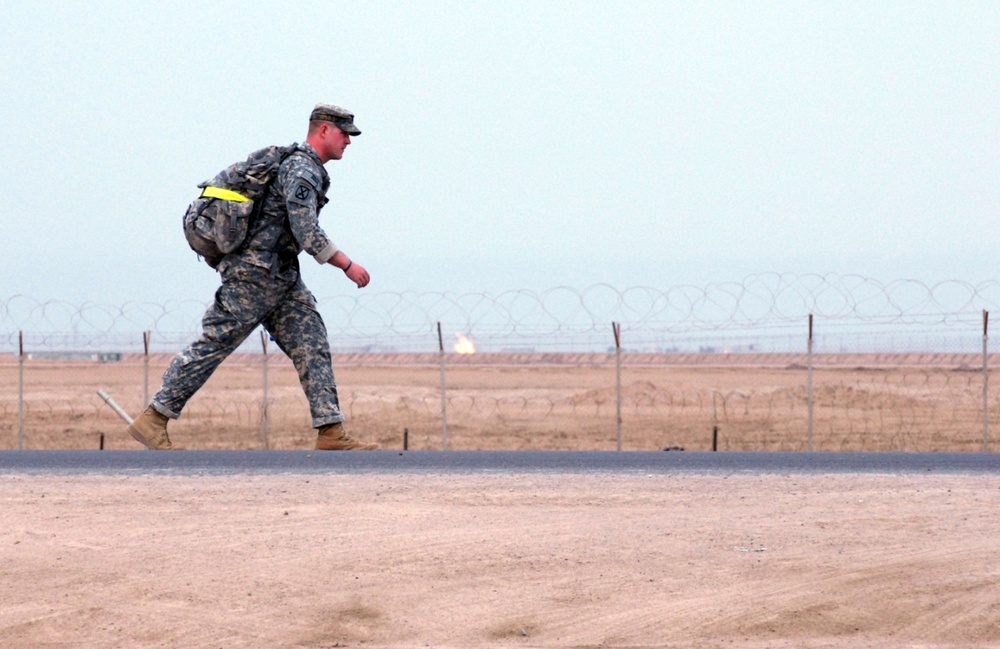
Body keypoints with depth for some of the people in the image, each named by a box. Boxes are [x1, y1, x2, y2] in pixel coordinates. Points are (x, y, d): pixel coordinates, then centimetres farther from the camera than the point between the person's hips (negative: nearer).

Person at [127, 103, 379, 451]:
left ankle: (331, 432, -5)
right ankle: (152, 420, -1)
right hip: (255, 274, -10)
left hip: (281, 278, 10)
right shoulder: (301, 171, -15)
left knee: (313, 345, 1)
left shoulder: (308, 169, 17)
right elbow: (307, 233, -23)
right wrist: (347, 265, -19)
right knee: (213, 345, -6)